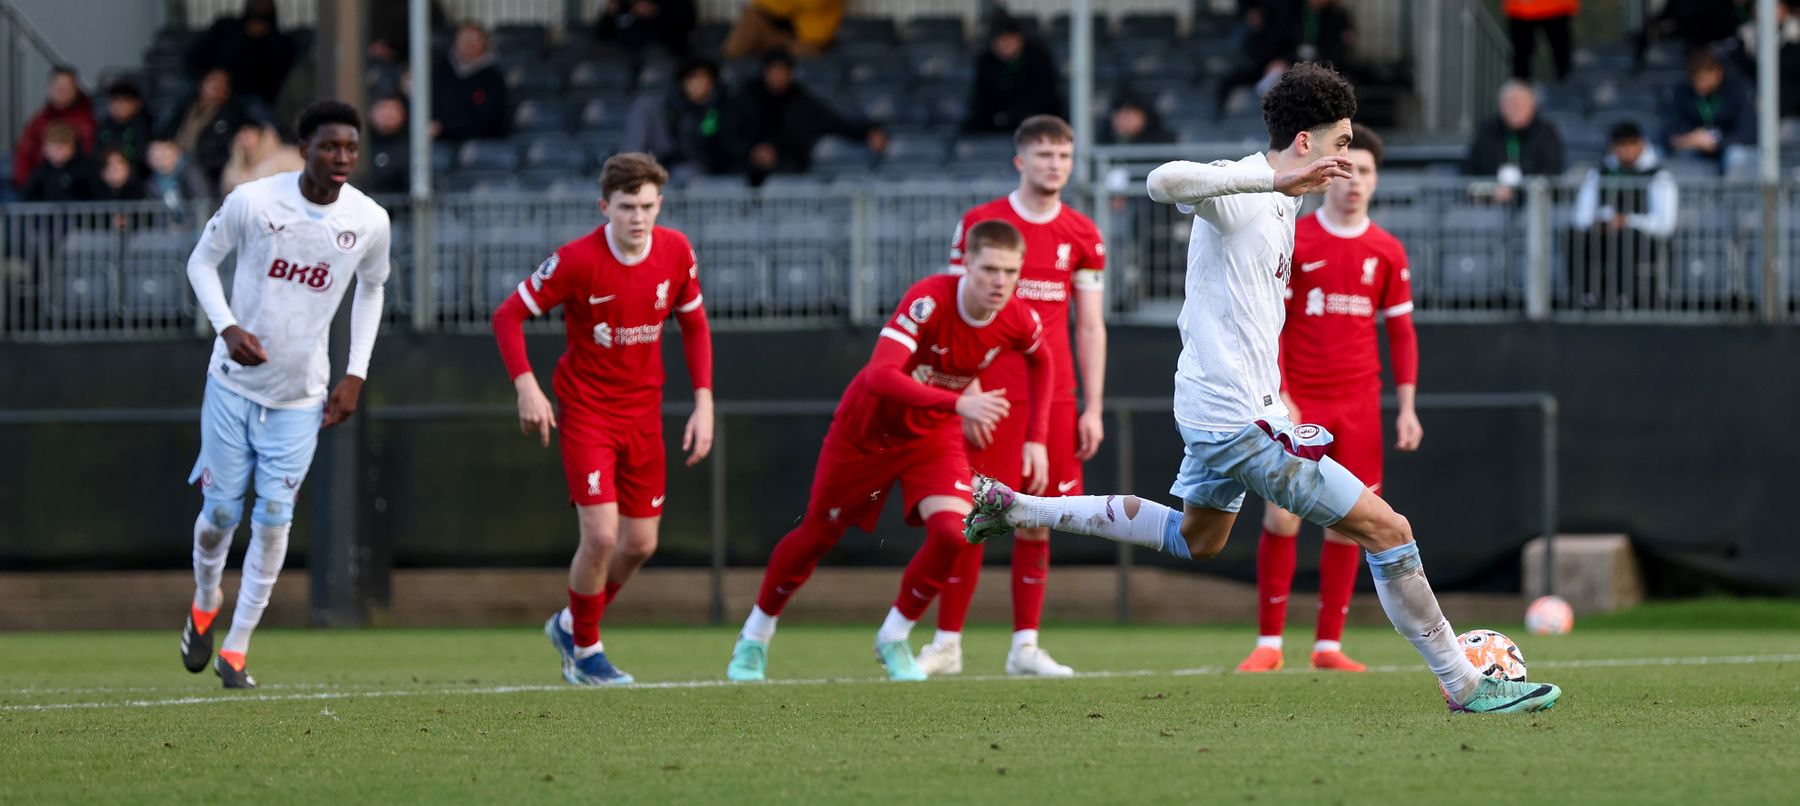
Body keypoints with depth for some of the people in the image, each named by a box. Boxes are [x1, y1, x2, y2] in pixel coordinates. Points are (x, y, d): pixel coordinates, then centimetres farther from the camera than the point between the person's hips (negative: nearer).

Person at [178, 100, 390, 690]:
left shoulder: (369, 221, -8)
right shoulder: (253, 202, -15)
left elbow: (371, 288, 12)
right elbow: (202, 261, 0)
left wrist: (355, 375, 6)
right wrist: (228, 327, -17)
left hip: (301, 397, 1)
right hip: (235, 381, -1)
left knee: (273, 518, -5)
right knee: (221, 511, 1)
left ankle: (237, 648, 6)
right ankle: (204, 604, 33)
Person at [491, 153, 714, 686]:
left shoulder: (676, 253, -6)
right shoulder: (578, 260, -19)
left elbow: (694, 325, 9)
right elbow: (508, 316, -11)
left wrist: (704, 402, 1)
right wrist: (526, 386, -22)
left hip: (643, 412, 5)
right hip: (586, 408, -5)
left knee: (640, 543, 6)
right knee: (601, 534, -15)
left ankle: (570, 624, 32)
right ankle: (585, 652, 7)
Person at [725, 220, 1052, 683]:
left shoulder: (1020, 323, -18)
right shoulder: (929, 300, -35)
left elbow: (1041, 362, 9)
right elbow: (880, 375, -46)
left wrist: (1035, 438, 2)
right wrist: (959, 404, -55)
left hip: (934, 435, 3)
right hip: (868, 429, -3)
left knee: (952, 533, -20)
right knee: (818, 535, 10)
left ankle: (894, 640, 3)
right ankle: (755, 636, 33)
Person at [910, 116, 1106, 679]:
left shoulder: (1082, 236, 9)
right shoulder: (979, 223, 0)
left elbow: (1090, 327, 11)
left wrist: (1093, 408, 5)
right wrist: (967, 394, -10)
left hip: (1056, 399, 3)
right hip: (993, 396, -3)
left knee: (1037, 520, 2)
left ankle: (1025, 647, 8)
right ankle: (946, 644, 2)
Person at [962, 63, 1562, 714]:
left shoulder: (1280, 198, 12)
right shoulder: (1237, 190, -18)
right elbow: (1165, 181, -40)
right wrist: (1274, 178, -44)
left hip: (1218, 410, 11)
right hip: (1240, 421, -11)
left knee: (1197, 537, 33)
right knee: (1387, 532, -10)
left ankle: (1014, 507, 37)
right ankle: (1465, 686, -4)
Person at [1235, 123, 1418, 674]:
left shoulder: (1386, 252, 7)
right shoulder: (1293, 242, -2)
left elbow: (1401, 333, 11)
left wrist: (1407, 407, 4)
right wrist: (1278, 397, -12)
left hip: (1358, 406, 3)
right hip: (1297, 403, -2)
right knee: (1281, 519, -7)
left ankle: (1329, 644, 7)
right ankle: (1269, 642, 0)